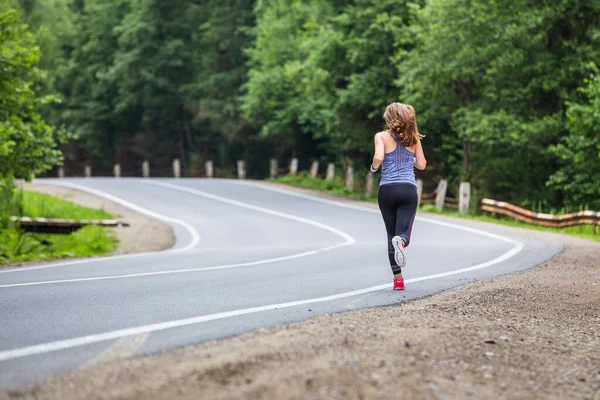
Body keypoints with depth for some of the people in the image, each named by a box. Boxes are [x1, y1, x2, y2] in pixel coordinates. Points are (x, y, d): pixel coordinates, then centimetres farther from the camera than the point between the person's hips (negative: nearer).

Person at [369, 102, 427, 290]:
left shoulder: (382, 136, 2)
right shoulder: (414, 138, 10)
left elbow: (378, 157, -14)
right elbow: (422, 164, 12)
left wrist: (373, 167, 7)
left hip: (387, 190, 0)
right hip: (408, 190, 1)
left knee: (391, 235, 10)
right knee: (404, 233, -4)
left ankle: (398, 278, 3)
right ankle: (401, 241, -42)